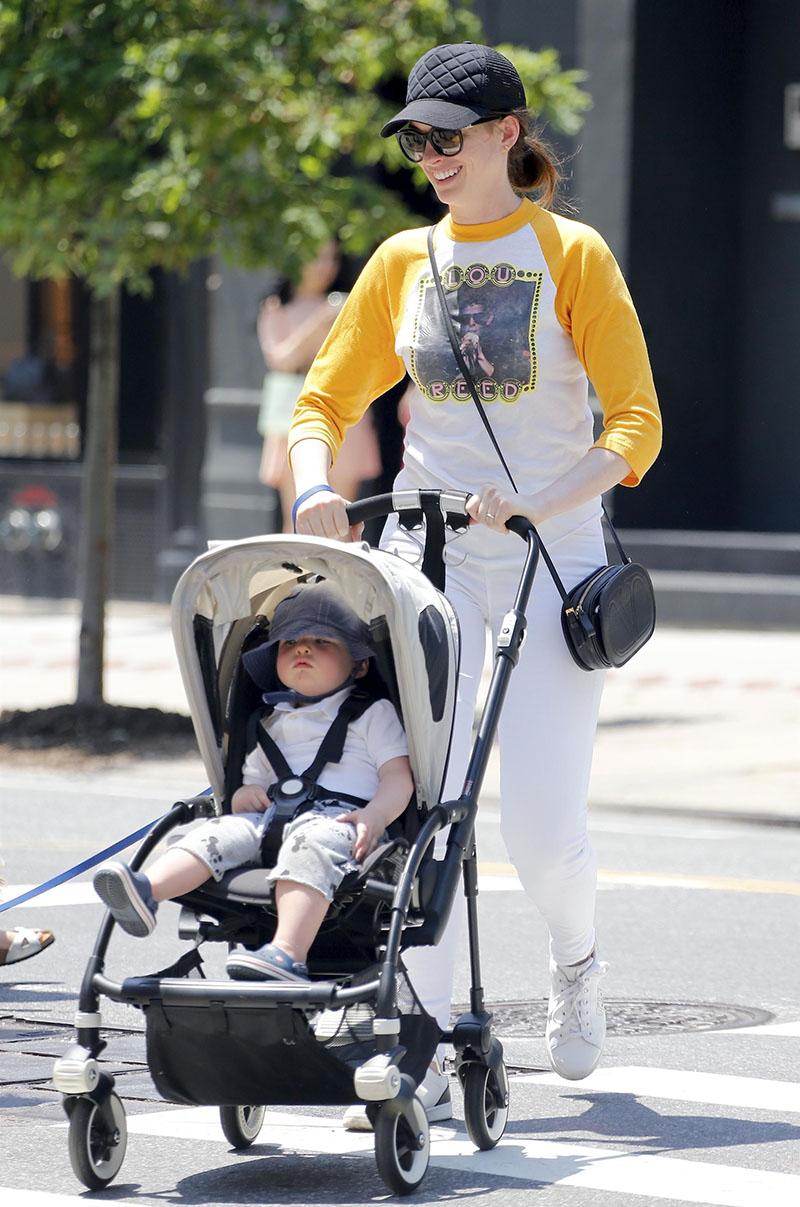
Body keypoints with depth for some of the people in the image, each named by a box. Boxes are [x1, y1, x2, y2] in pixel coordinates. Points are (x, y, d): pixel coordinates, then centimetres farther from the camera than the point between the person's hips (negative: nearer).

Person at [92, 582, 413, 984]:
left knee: (310, 841, -38)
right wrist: (244, 795, 3)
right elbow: (254, 781, 31)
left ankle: (288, 953, -59)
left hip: (340, 816, -5)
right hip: (275, 814, 5)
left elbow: (399, 778, 5)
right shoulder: (270, 725, 32)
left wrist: (374, 817, -16)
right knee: (224, 830, -24)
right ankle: (145, 891, -49)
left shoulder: (373, 713, 17)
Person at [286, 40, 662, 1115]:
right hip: (427, 553, 3)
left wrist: (532, 502, -22)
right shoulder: (403, 264, 10)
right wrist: (317, 488, -10)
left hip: (551, 555, -3)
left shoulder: (572, 256, -1)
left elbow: (634, 425, -6)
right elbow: (325, 401, 12)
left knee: (541, 825, -7)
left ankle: (575, 963, 25)